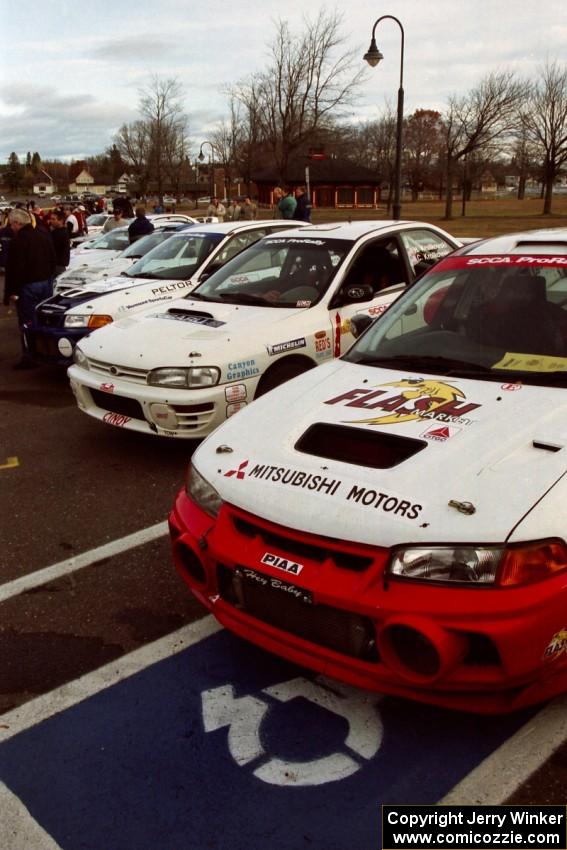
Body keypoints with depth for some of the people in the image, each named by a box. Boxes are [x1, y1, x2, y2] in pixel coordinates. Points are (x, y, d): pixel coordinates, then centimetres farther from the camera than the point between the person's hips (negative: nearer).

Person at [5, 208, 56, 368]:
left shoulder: (18, 240, -17)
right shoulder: (43, 234, 7)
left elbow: (15, 268, -18)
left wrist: (12, 290, -14)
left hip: (28, 285, -8)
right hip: (46, 282, 8)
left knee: (27, 323, -2)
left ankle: (29, 358, 0)